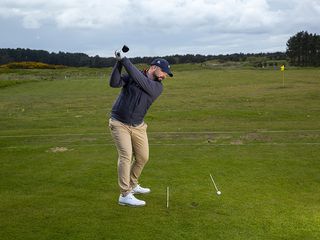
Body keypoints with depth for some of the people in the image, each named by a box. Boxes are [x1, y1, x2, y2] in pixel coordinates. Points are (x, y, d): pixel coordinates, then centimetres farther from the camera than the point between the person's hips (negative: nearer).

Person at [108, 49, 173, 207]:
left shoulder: (158, 87, -2)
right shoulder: (131, 75, -4)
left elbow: (141, 80, -20)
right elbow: (114, 83, -18)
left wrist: (125, 60, -23)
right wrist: (118, 63, -29)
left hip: (138, 126, 4)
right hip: (119, 123, -4)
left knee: (143, 157, 10)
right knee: (126, 155, -16)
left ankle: (132, 185, 32)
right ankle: (125, 195, -13)